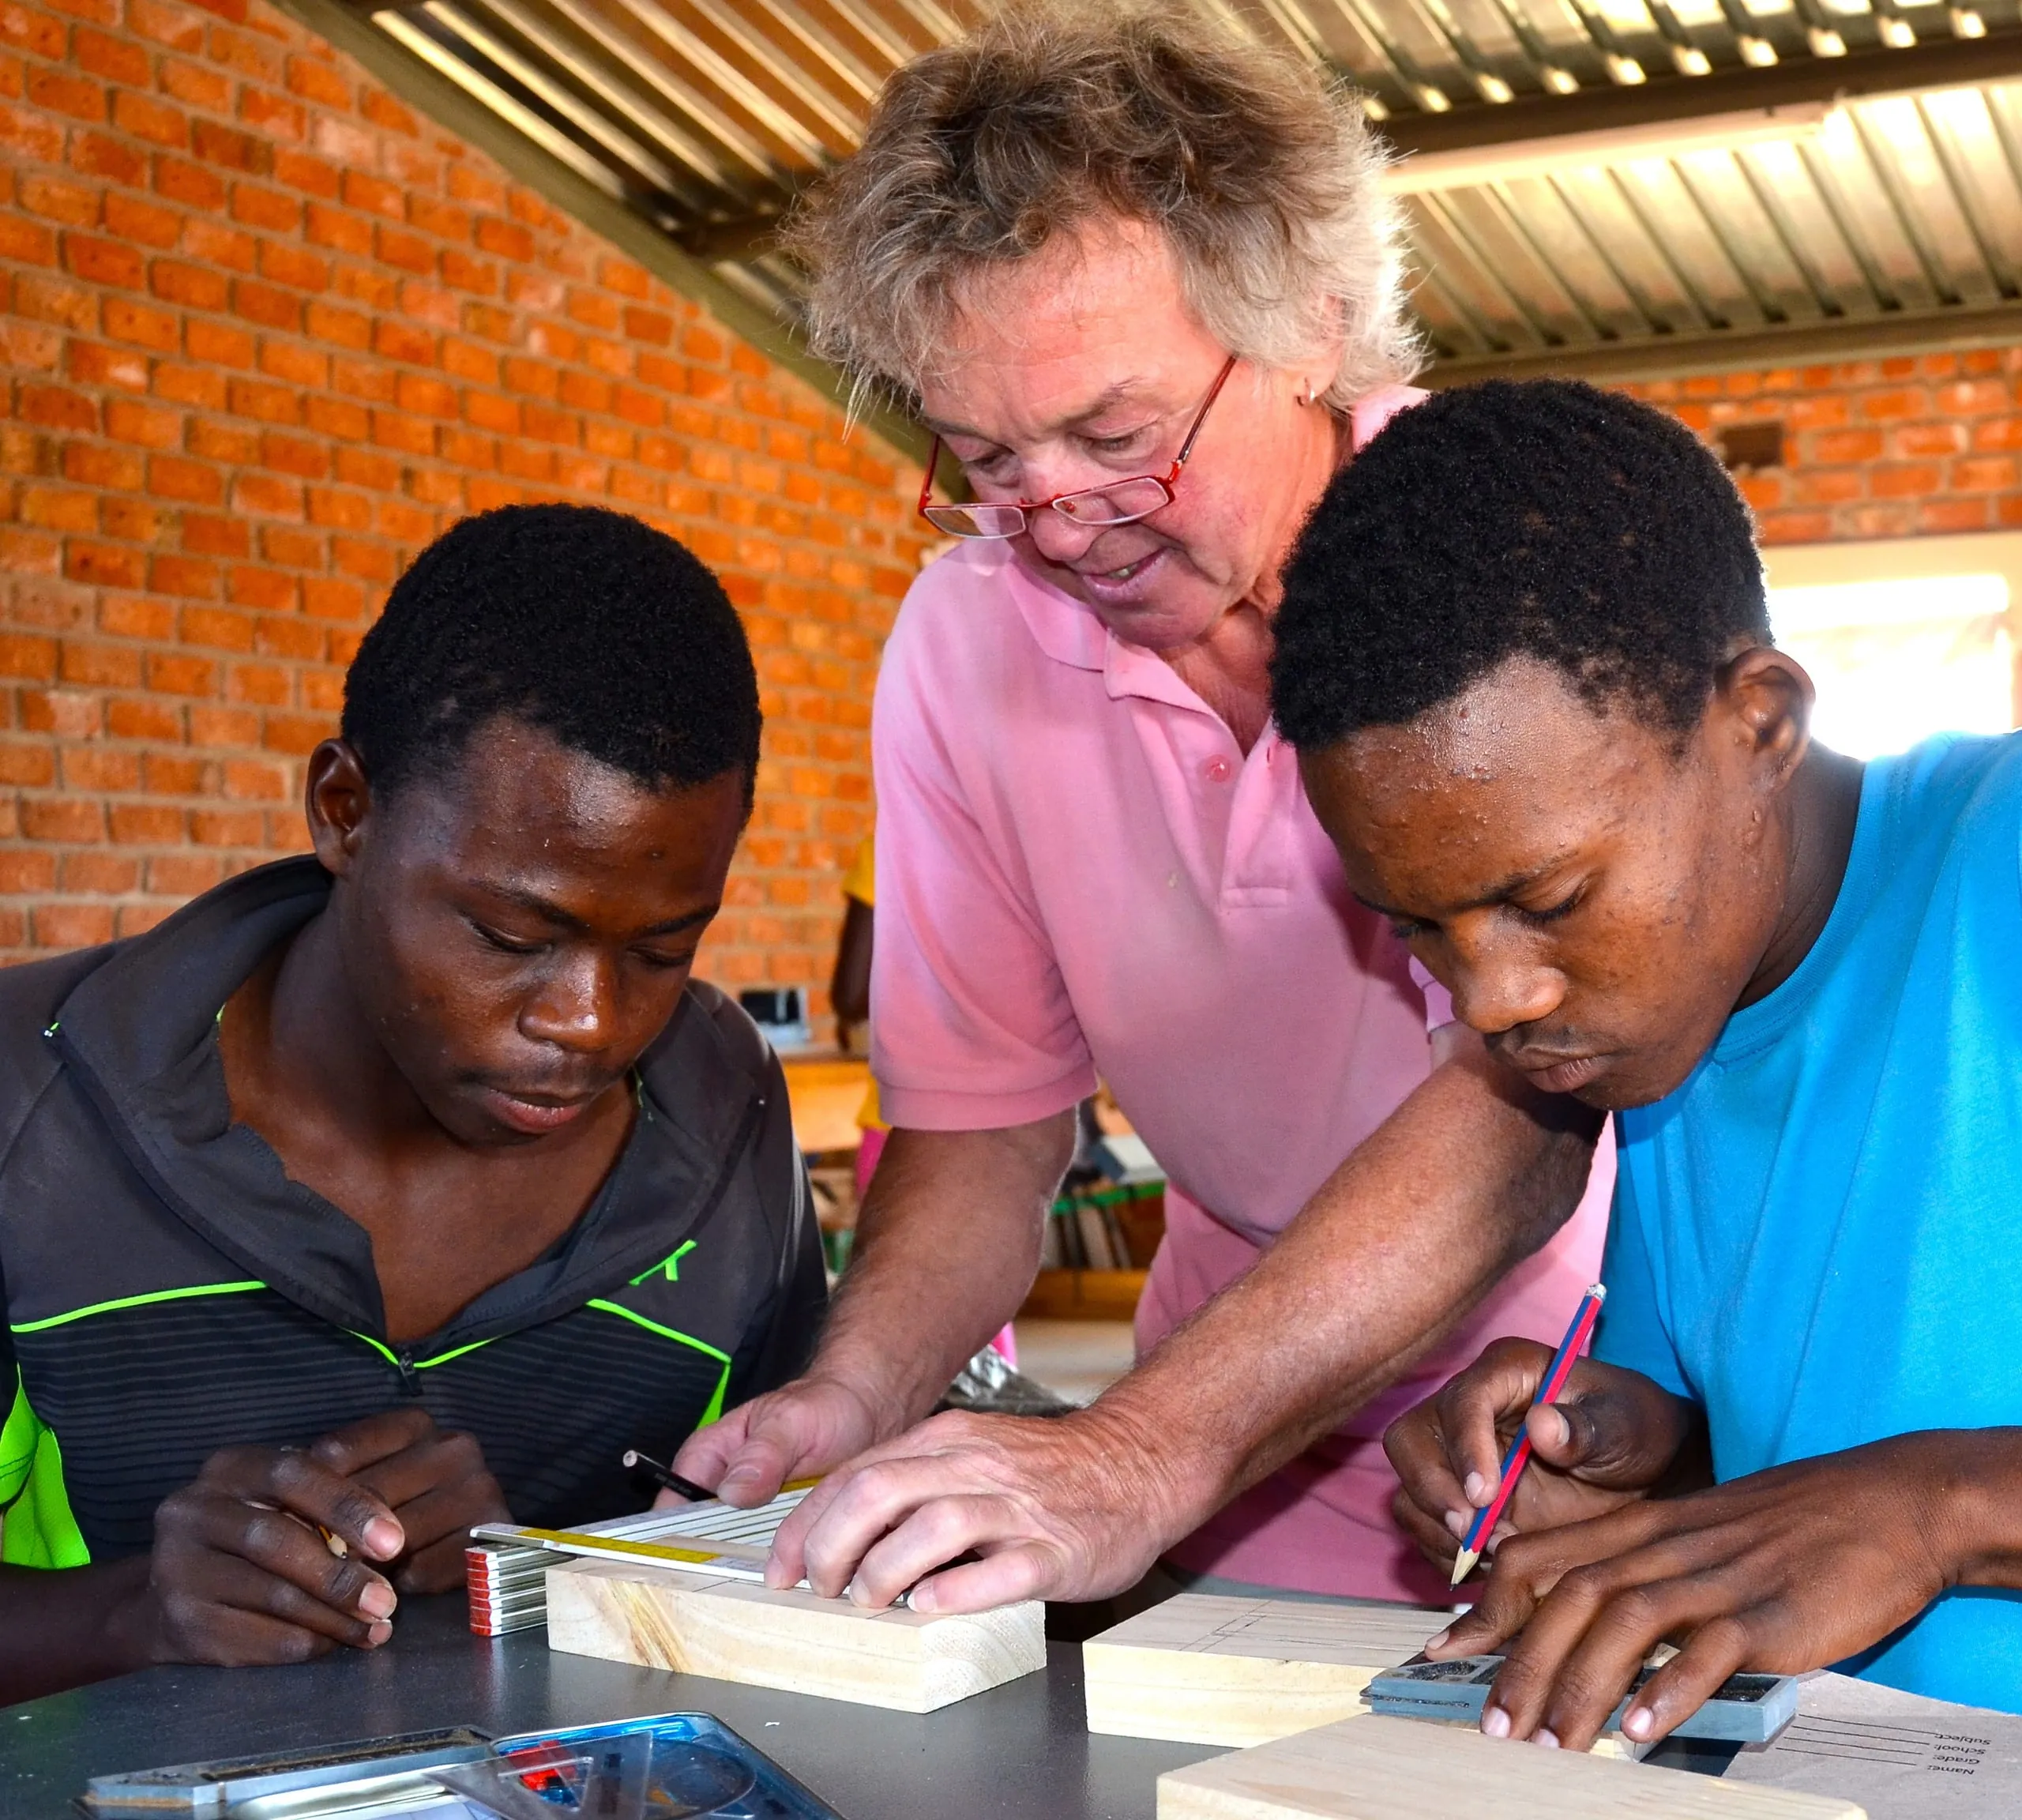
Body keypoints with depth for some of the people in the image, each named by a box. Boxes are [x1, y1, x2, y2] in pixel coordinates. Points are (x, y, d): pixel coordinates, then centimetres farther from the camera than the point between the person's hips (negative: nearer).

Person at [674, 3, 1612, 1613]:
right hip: (1264, 1416, 3)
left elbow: (1535, 1085, -30)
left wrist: (1147, 1452, -40)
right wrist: (853, 1396, -17)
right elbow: (983, 1119, 2)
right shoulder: (964, 646, -5)